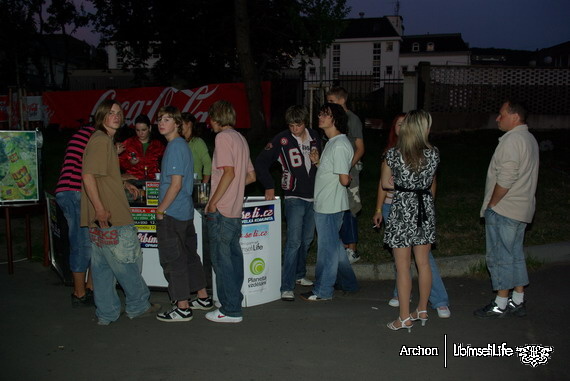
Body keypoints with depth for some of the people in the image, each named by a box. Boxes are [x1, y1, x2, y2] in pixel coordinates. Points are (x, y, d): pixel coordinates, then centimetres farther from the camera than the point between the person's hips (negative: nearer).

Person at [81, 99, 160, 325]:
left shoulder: (106, 140, 19)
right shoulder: (101, 140, -13)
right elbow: (88, 176, -22)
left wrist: (123, 184, 21)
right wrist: (100, 209, -26)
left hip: (100, 220, 10)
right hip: (110, 218, -10)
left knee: (102, 266, 12)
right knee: (128, 263, 3)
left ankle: (107, 313, 20)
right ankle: (138, 306, 16)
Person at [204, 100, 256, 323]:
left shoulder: (223, 137, -10)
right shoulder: (240, 139, 16)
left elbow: (229, 172, -20)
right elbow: (251, 176, 18)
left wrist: (213, 202, -16)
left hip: (221, 211, -9)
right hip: (235, 210, 9)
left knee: (221, 259, -3)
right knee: (233, 256, 14)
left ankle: (230, 311, 1)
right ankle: (234, 304, 24)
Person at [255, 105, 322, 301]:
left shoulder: (315, 137, 5)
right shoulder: (282, 139, -10)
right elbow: (261, 162, -7)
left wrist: (318, 161, 1)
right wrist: (269, 187, -9)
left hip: (313, 197, 5)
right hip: (294, 197, -5)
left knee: (307, 239, 15)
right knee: (294, 241, -13)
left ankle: (299, 275, 32)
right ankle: (286, 287, -10)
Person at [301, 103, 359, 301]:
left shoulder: (340, 145, -21)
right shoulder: (332, 143, 12)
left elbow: (344, 179, -23)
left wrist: (348, 179, -2)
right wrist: (317, 161, 4)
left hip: (330, 205, -10)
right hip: (325, 203, 10)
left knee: (327, 247, 1)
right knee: (334, 244, 20)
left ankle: (323, 290, 14)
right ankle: (348, 283, 33)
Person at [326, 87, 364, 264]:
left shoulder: (352, 119, -9)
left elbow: (360, 149, -11)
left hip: (348, 171, -8)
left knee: (348, 211, -5)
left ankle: (352, 251, 3)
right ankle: (345, 246, 23)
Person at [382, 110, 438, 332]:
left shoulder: (393, 154, -10)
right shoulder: (433, 154, -2)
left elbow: (385, 183, 3)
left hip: (402, 211, -4)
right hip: (425, 209, 4)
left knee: (403, 266, 3)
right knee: (423, 263, 16)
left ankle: (405, 318, 10)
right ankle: (422, 311, 29)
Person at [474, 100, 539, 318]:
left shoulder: (512, 140, -18)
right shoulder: (529, 139, 14)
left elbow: (506, 179, -24)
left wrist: (492, 203, -12)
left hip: (503, 210, -10)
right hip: (522, 209, 10)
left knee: (500, 256, 0)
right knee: (515, 254, 16)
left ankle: (500, 304, 9)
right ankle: (518, 302, 24)